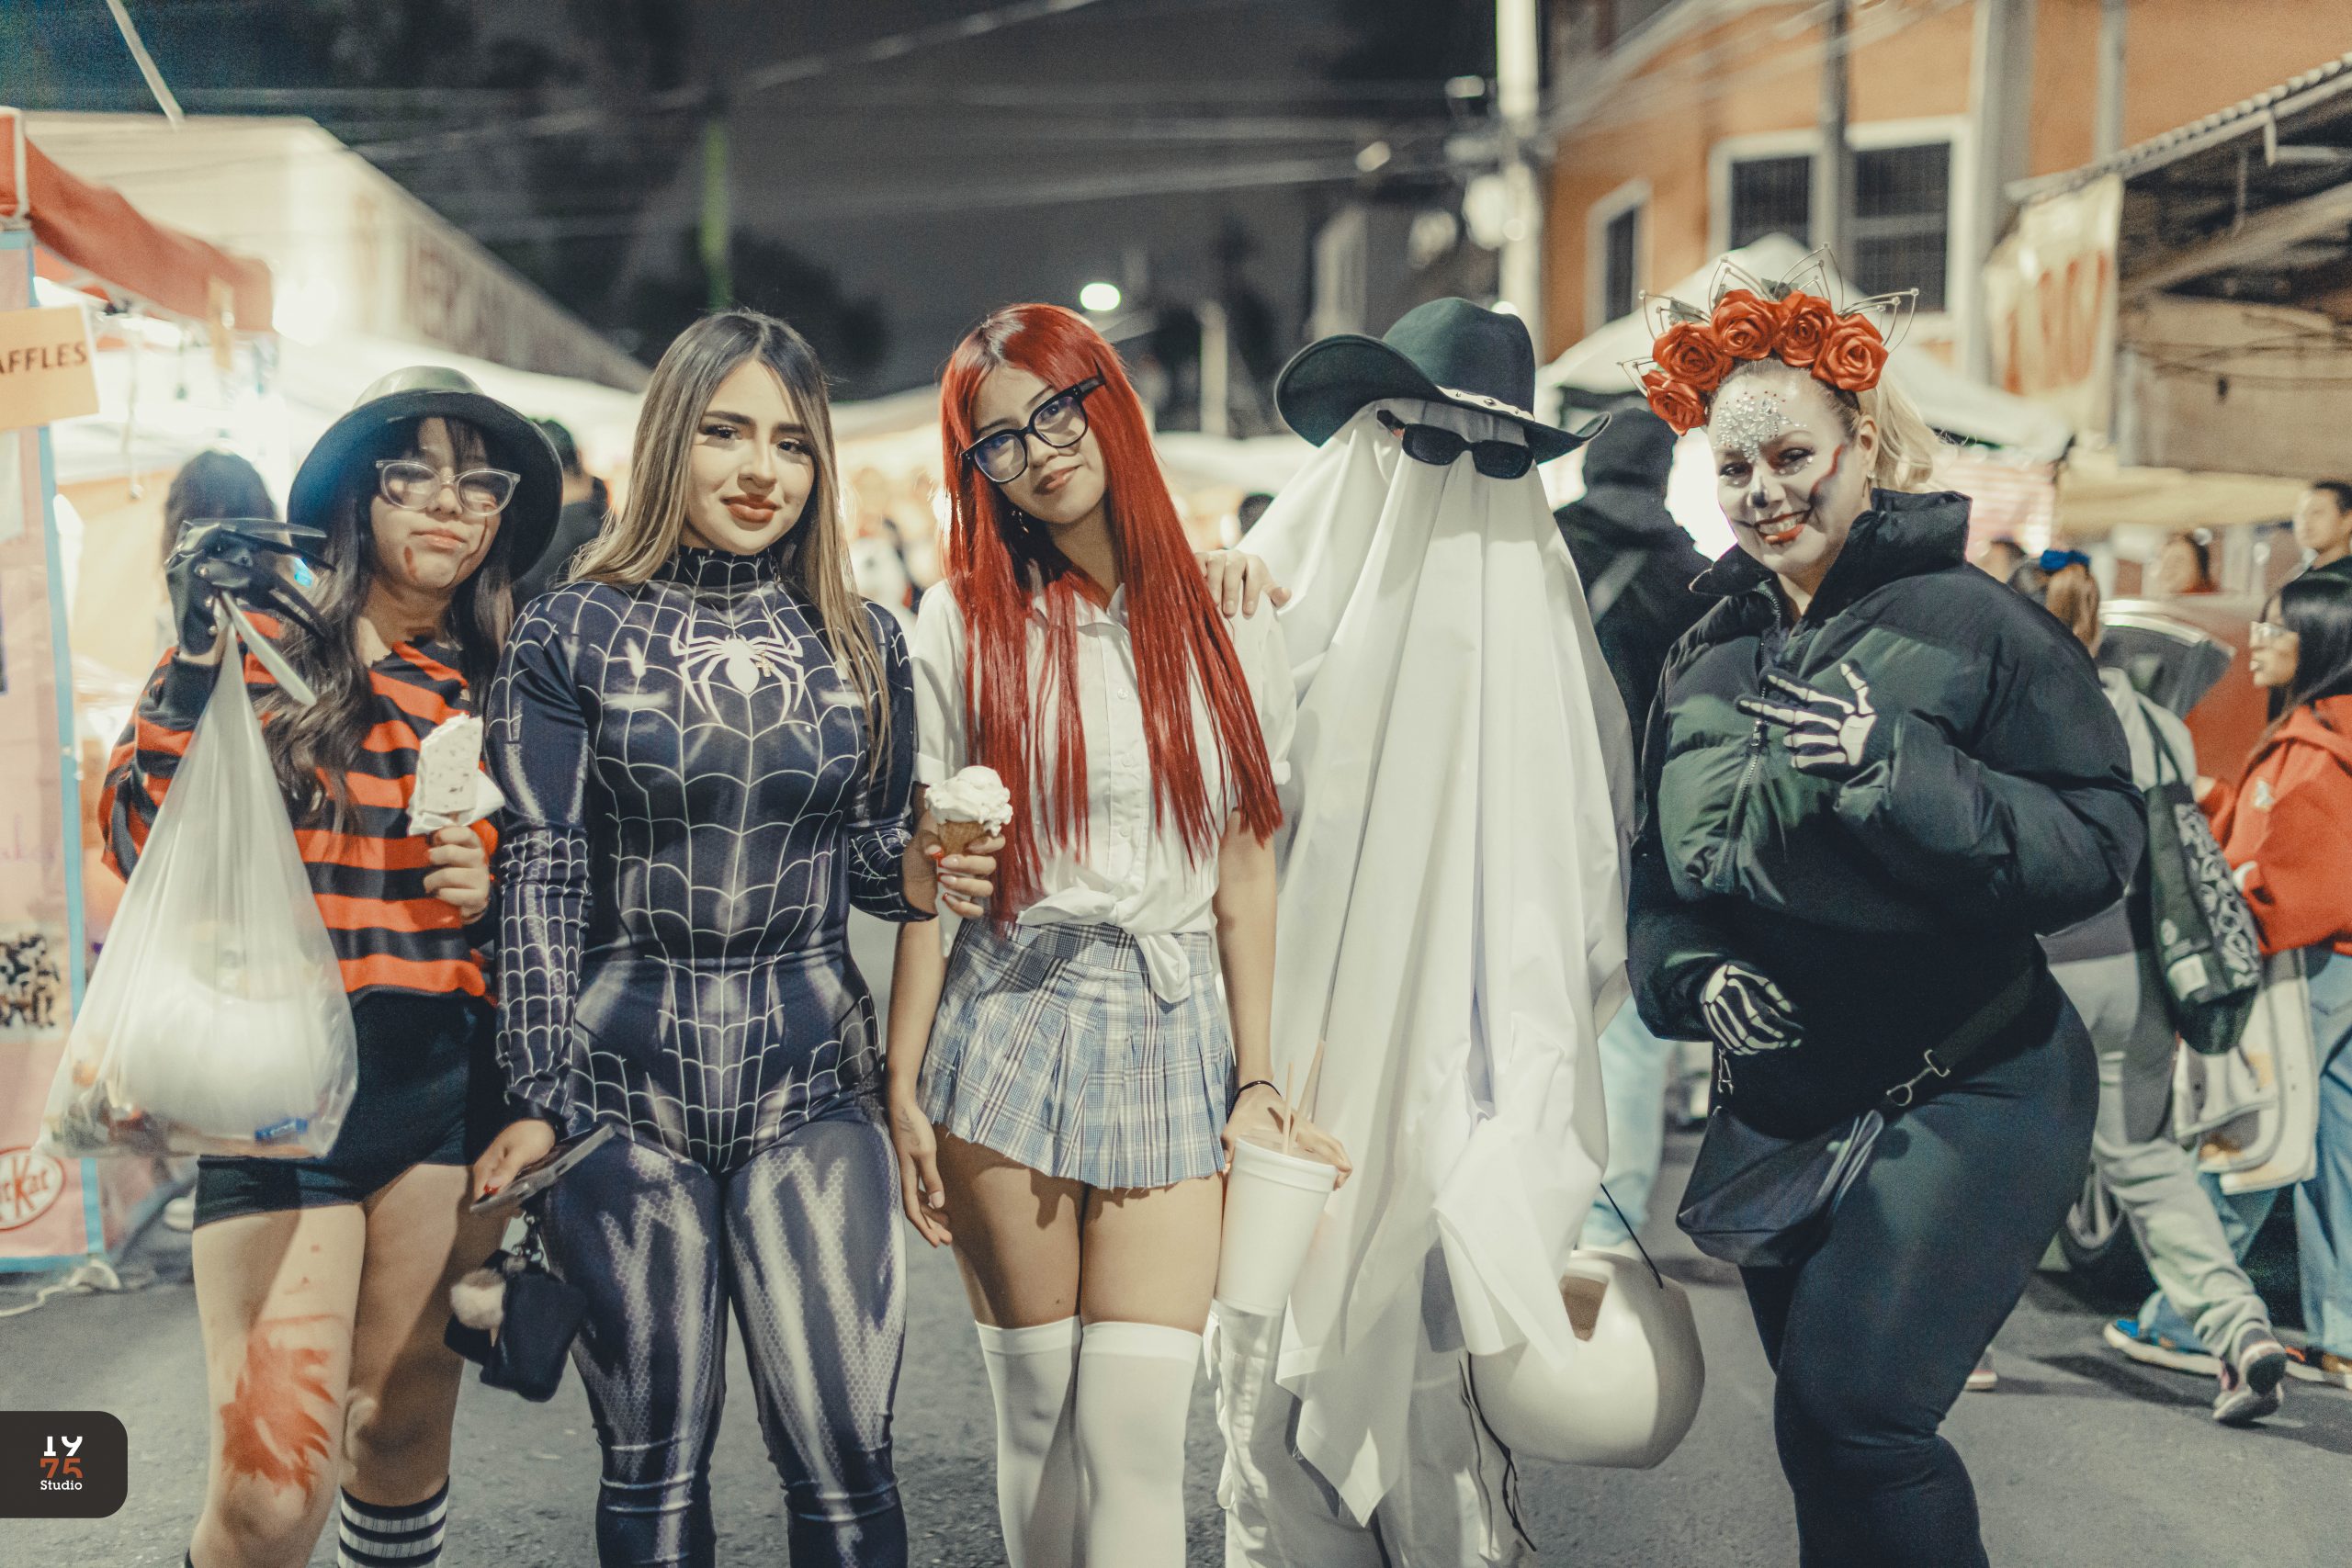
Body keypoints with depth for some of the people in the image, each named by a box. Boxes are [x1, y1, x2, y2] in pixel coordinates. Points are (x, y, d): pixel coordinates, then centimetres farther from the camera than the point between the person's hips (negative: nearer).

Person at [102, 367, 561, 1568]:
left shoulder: (500, 686, 9)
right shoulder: (263, 646, -1)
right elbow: (147, 844, -11)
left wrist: (500, 887, -3)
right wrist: (195, 663, -19)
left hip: (450, 1087, 4)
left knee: (404, 1434, 15)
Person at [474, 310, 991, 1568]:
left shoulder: (863, 642, 7)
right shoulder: (572, 632, -1)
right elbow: (541, 874, -2)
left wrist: (915, 872, -8)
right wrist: (540, 1096, -8)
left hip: (812, 1076, 2)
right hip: (623, 1079, -1)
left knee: (843, 1460, 1)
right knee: (653, 1461, 8)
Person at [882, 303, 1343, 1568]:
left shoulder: (1226, 621, 7)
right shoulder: (965, 620, 2)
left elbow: (1245, 865, 8)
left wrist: (1256, 1073, 5)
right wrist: (905, 1087, -2)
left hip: (1176, 1041, 1)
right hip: (1011, 1025, 0)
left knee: (1137, 1435, -7)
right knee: (1036, 1413, 6)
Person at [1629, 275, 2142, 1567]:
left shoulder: (1969, 622, -11)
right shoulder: (1710, 656, 7)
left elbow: (2097, 844, -18)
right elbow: (1661, 872, 12)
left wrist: (1891, 766, -27)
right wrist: (1692, 975, -9)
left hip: (1965, 1102, -6)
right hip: (1777, 1112, 6)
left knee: (1853, 1408, -18)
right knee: (1820, 1442, 14)